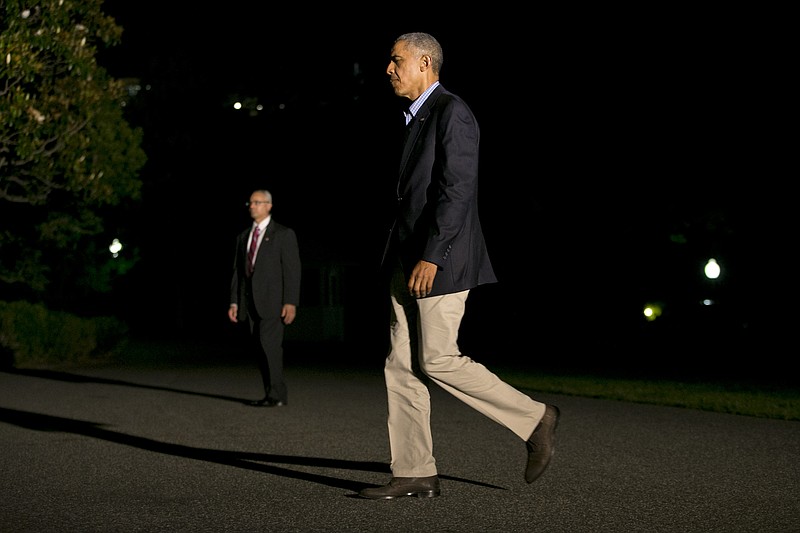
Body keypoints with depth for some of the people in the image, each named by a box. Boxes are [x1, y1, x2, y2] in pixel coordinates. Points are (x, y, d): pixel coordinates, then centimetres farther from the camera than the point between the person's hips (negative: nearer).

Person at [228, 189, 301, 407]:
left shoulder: (284, 234, 0)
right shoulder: (243, 237, 18)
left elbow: (292, 269, -6)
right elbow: (238, 271, 17)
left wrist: (291, 303, -14)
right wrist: (234, 302, 8)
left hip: (273, 299, -6)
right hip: (251, 301, 6)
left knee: (269, 345, -14)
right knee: (259, 348, 4)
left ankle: (276, 395, -8)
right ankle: (273, 394, 9)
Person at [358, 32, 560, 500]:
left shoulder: (452, 113, -11)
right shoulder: (419, 118, 18)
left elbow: (456, 190, -19)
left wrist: (431, 256, -23)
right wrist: (408, 259, 20)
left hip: (440, 257, -9)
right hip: (410, 260, 10)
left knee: (438, 361, -9)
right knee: (402, 365, 5)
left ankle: (535, 420, 5)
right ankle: (415, 474, 8)